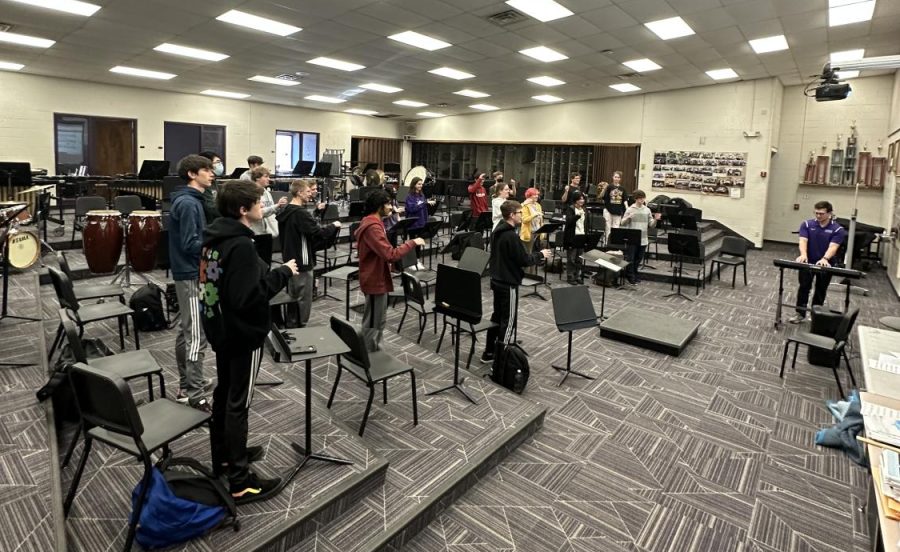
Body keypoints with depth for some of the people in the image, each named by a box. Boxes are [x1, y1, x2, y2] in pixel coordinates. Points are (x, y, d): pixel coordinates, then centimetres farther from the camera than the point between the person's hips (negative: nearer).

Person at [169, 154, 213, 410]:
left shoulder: (192, 200, 13)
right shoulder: (188, 203, -18)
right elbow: (190, 244, -22)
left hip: (190, 273, 10)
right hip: (191, 275, -10)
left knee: (186, 331, 16)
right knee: (197, 336, -7)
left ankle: (186, 385, 27)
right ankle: (195, 396, -1)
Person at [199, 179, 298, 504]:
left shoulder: (215, 235, 5)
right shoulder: (241, 245, -25)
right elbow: (247, 296, -30)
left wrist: (268, 271, 8)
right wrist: (283, 273, -21)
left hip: (221, 327, 10)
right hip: (243, 332, -10)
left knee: (224, 393, 20)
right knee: (238, 402, -1)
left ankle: (223, 457, 38)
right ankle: (239, 481, 11)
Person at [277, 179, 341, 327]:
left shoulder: (286, 211, 9)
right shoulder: (301, 213, -21)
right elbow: (319, 234, -24)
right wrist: (334, 226, -7)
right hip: (302, 263, -10)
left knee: (293, 298, 19)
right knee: (303, 302, 1)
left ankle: (291, 328, 29)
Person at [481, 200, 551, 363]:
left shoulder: (497, 231, 7)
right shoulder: (511, 236, -22)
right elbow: (524, 261, -19)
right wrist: (540, 254, -2)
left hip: (497, 280, 9)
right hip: (509, 283, -9)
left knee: (497, 316, 17)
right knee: (508, 321, 0)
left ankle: (489, 353, 25)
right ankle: (499, 358, 5)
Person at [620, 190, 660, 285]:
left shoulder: (647, 210, 8)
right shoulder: (630, 209, -2)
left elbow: (651, 224, 9)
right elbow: (622, 223, -5)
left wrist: (655, 219, -10)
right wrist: (628, 217, -24)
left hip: (643, 239, 4)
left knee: (638, 259, 12)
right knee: (630, 259, 0)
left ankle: (636, 277, 24)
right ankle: (630, 278, 10)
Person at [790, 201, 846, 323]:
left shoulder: (837, 229, -8)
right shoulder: (807, 224, -5)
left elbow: (833, 247, -21)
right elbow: (803, 241, -17)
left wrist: (825, 259, -41)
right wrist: (803, 255, -36)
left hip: (825, 264, 0)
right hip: (808, 262, 0)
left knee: (821, 291, 9)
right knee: (804, 288, -1)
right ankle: (800, 314, 6)